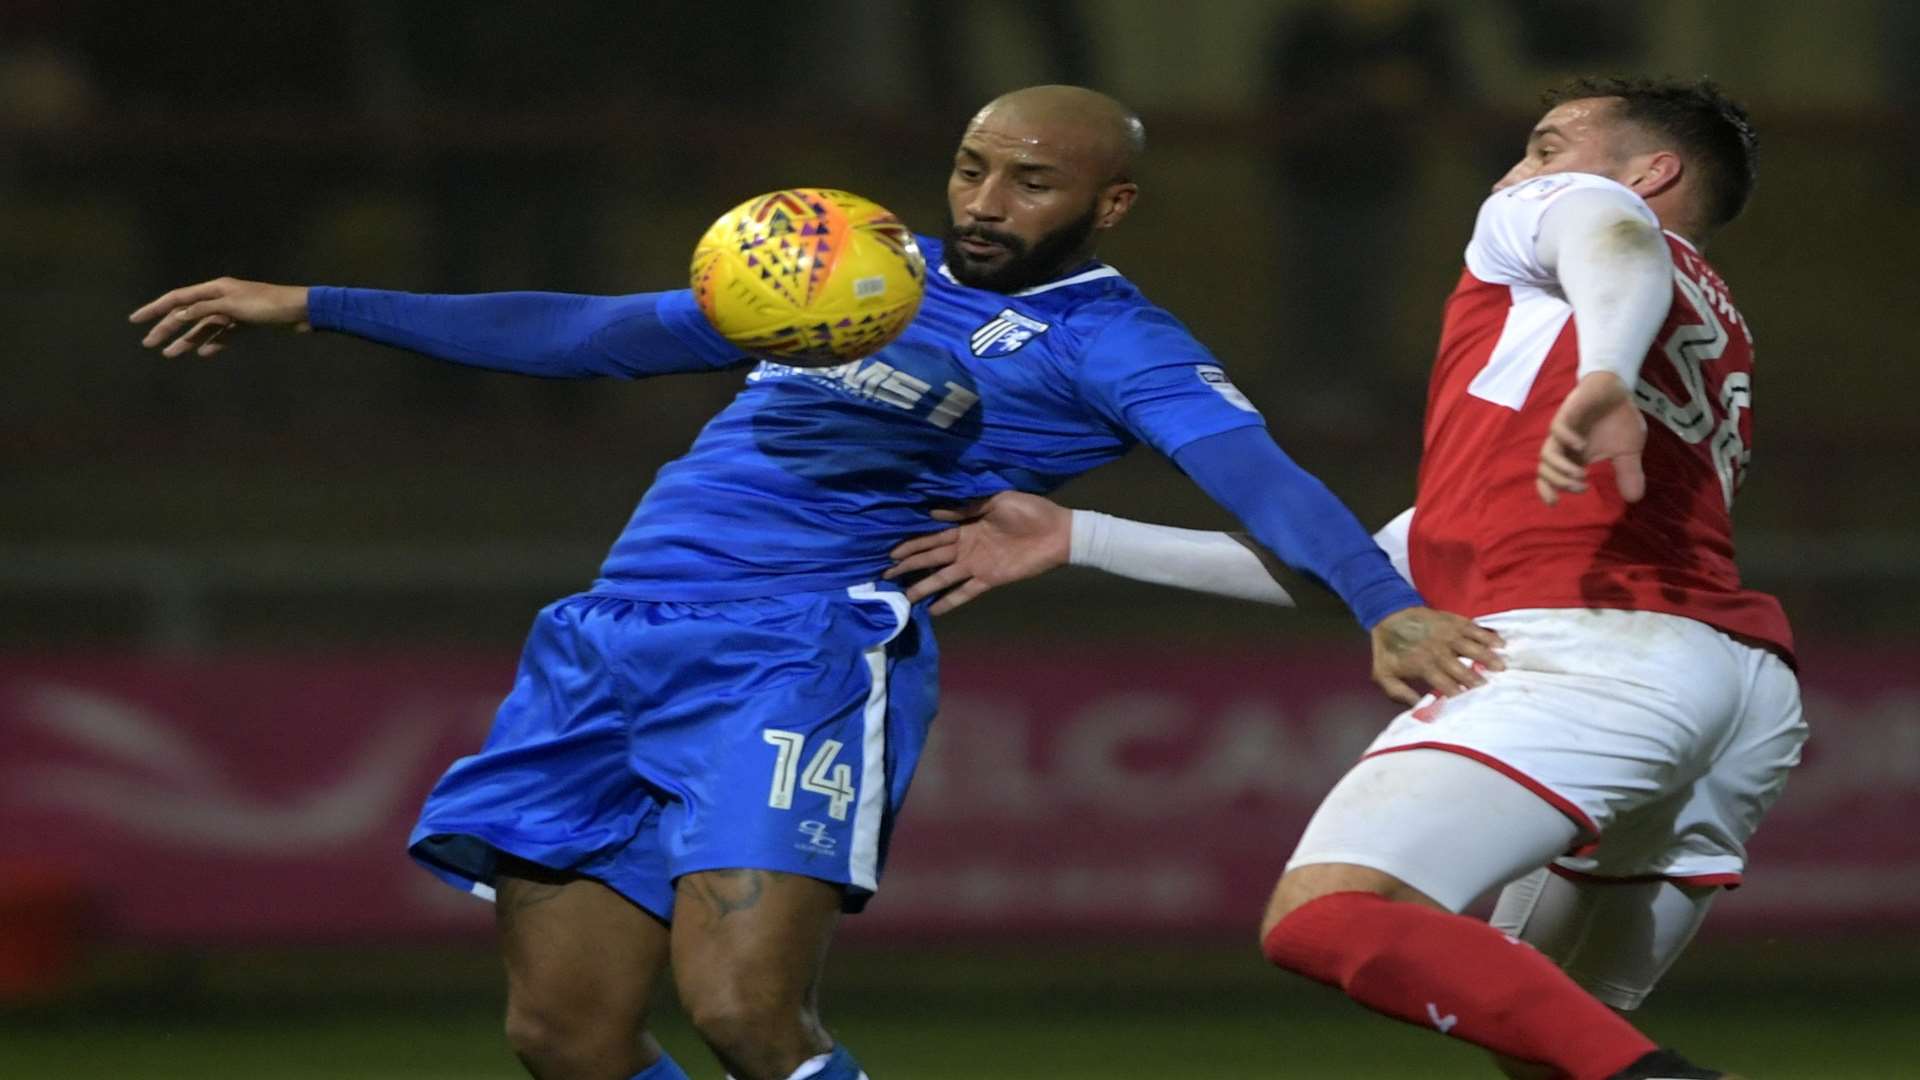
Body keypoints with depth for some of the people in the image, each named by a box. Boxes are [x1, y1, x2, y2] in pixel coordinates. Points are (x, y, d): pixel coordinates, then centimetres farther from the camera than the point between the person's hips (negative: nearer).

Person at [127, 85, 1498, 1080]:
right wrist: (313, 309, 28)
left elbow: (1255, 469, -16)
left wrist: (1386, 603, -36)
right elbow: (593, 334, 28)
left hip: (805, 644, -7)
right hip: (613, 640, 7)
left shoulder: (1105, 342, 2)